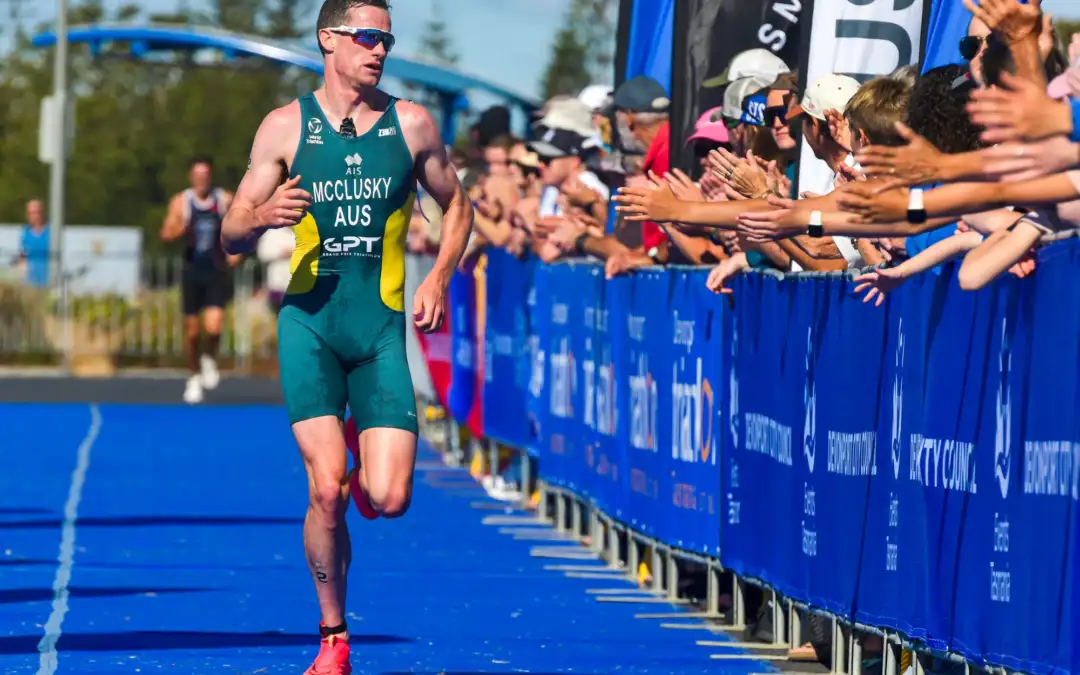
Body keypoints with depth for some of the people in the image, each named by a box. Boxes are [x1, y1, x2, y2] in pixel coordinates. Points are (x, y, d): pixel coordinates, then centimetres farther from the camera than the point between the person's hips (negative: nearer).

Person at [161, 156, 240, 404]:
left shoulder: (225, 200, -1)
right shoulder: (181, 202, -1)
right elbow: (166, 235, -6)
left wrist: (237, 249, -5)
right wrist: (180, 230, -27)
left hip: (217, 272, -1)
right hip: (192, 272, 1)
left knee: (213, 326, -16)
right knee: (192, 330, 6)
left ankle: (209, 359, 16)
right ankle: (194, 378, 25)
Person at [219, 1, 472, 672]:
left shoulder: (412, 124, 4)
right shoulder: (285, 127, 2)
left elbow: (457, 203, 18)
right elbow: (233, 234, 5)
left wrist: (439, 276, 2)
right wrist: (263, 216, -19)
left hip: (382, 325, 1)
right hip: (309, 321, -1)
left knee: (389, 499, -10)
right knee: (327, 491, -13)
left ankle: (367, 460, 29)